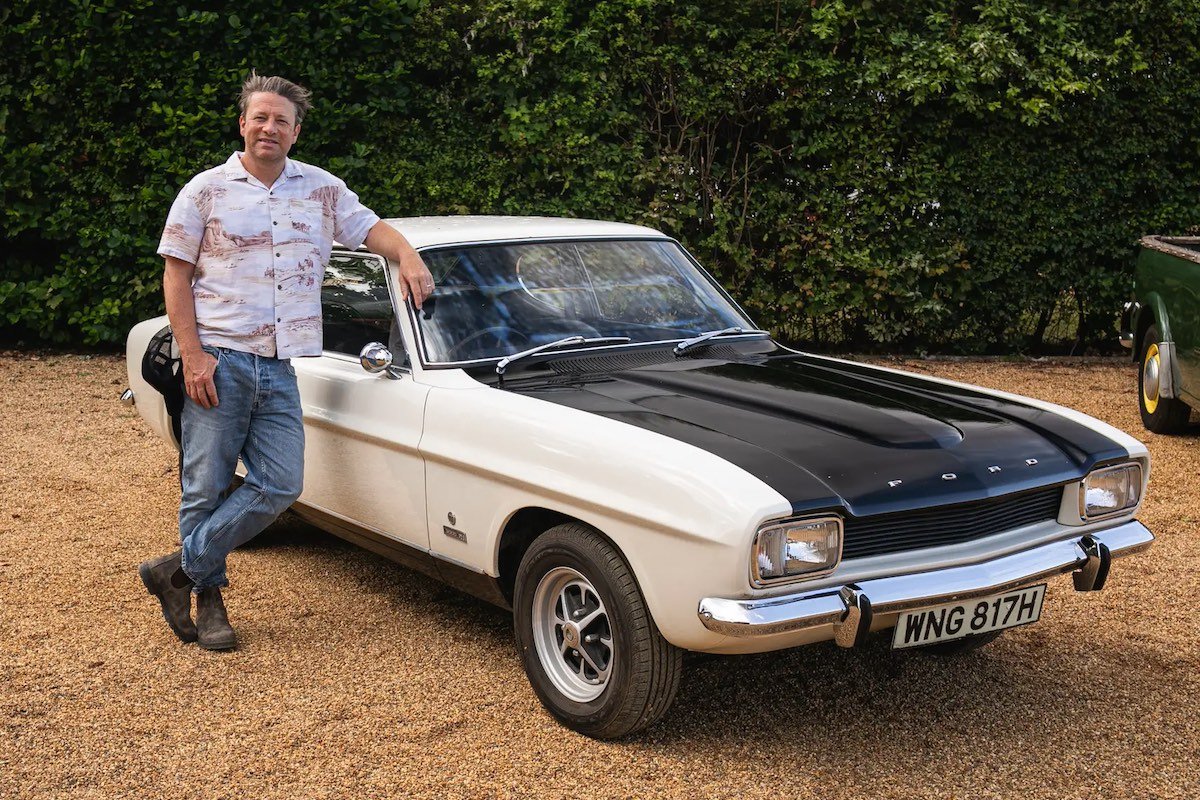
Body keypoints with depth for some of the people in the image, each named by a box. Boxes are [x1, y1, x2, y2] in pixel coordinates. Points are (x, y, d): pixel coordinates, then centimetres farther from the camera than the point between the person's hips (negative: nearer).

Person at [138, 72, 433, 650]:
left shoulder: (322, 189, 12)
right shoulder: (207, 190, 3)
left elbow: (371, 228, 16)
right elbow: (175, 274, 1)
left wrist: (407, 256, -8)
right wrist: (192, 355, -9)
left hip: (279, 369, 4)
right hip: (219, 361, -3)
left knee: (280, 486, -3)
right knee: (207, 488, 1)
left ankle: (178, 570, 10)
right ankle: (207, 597, 18)